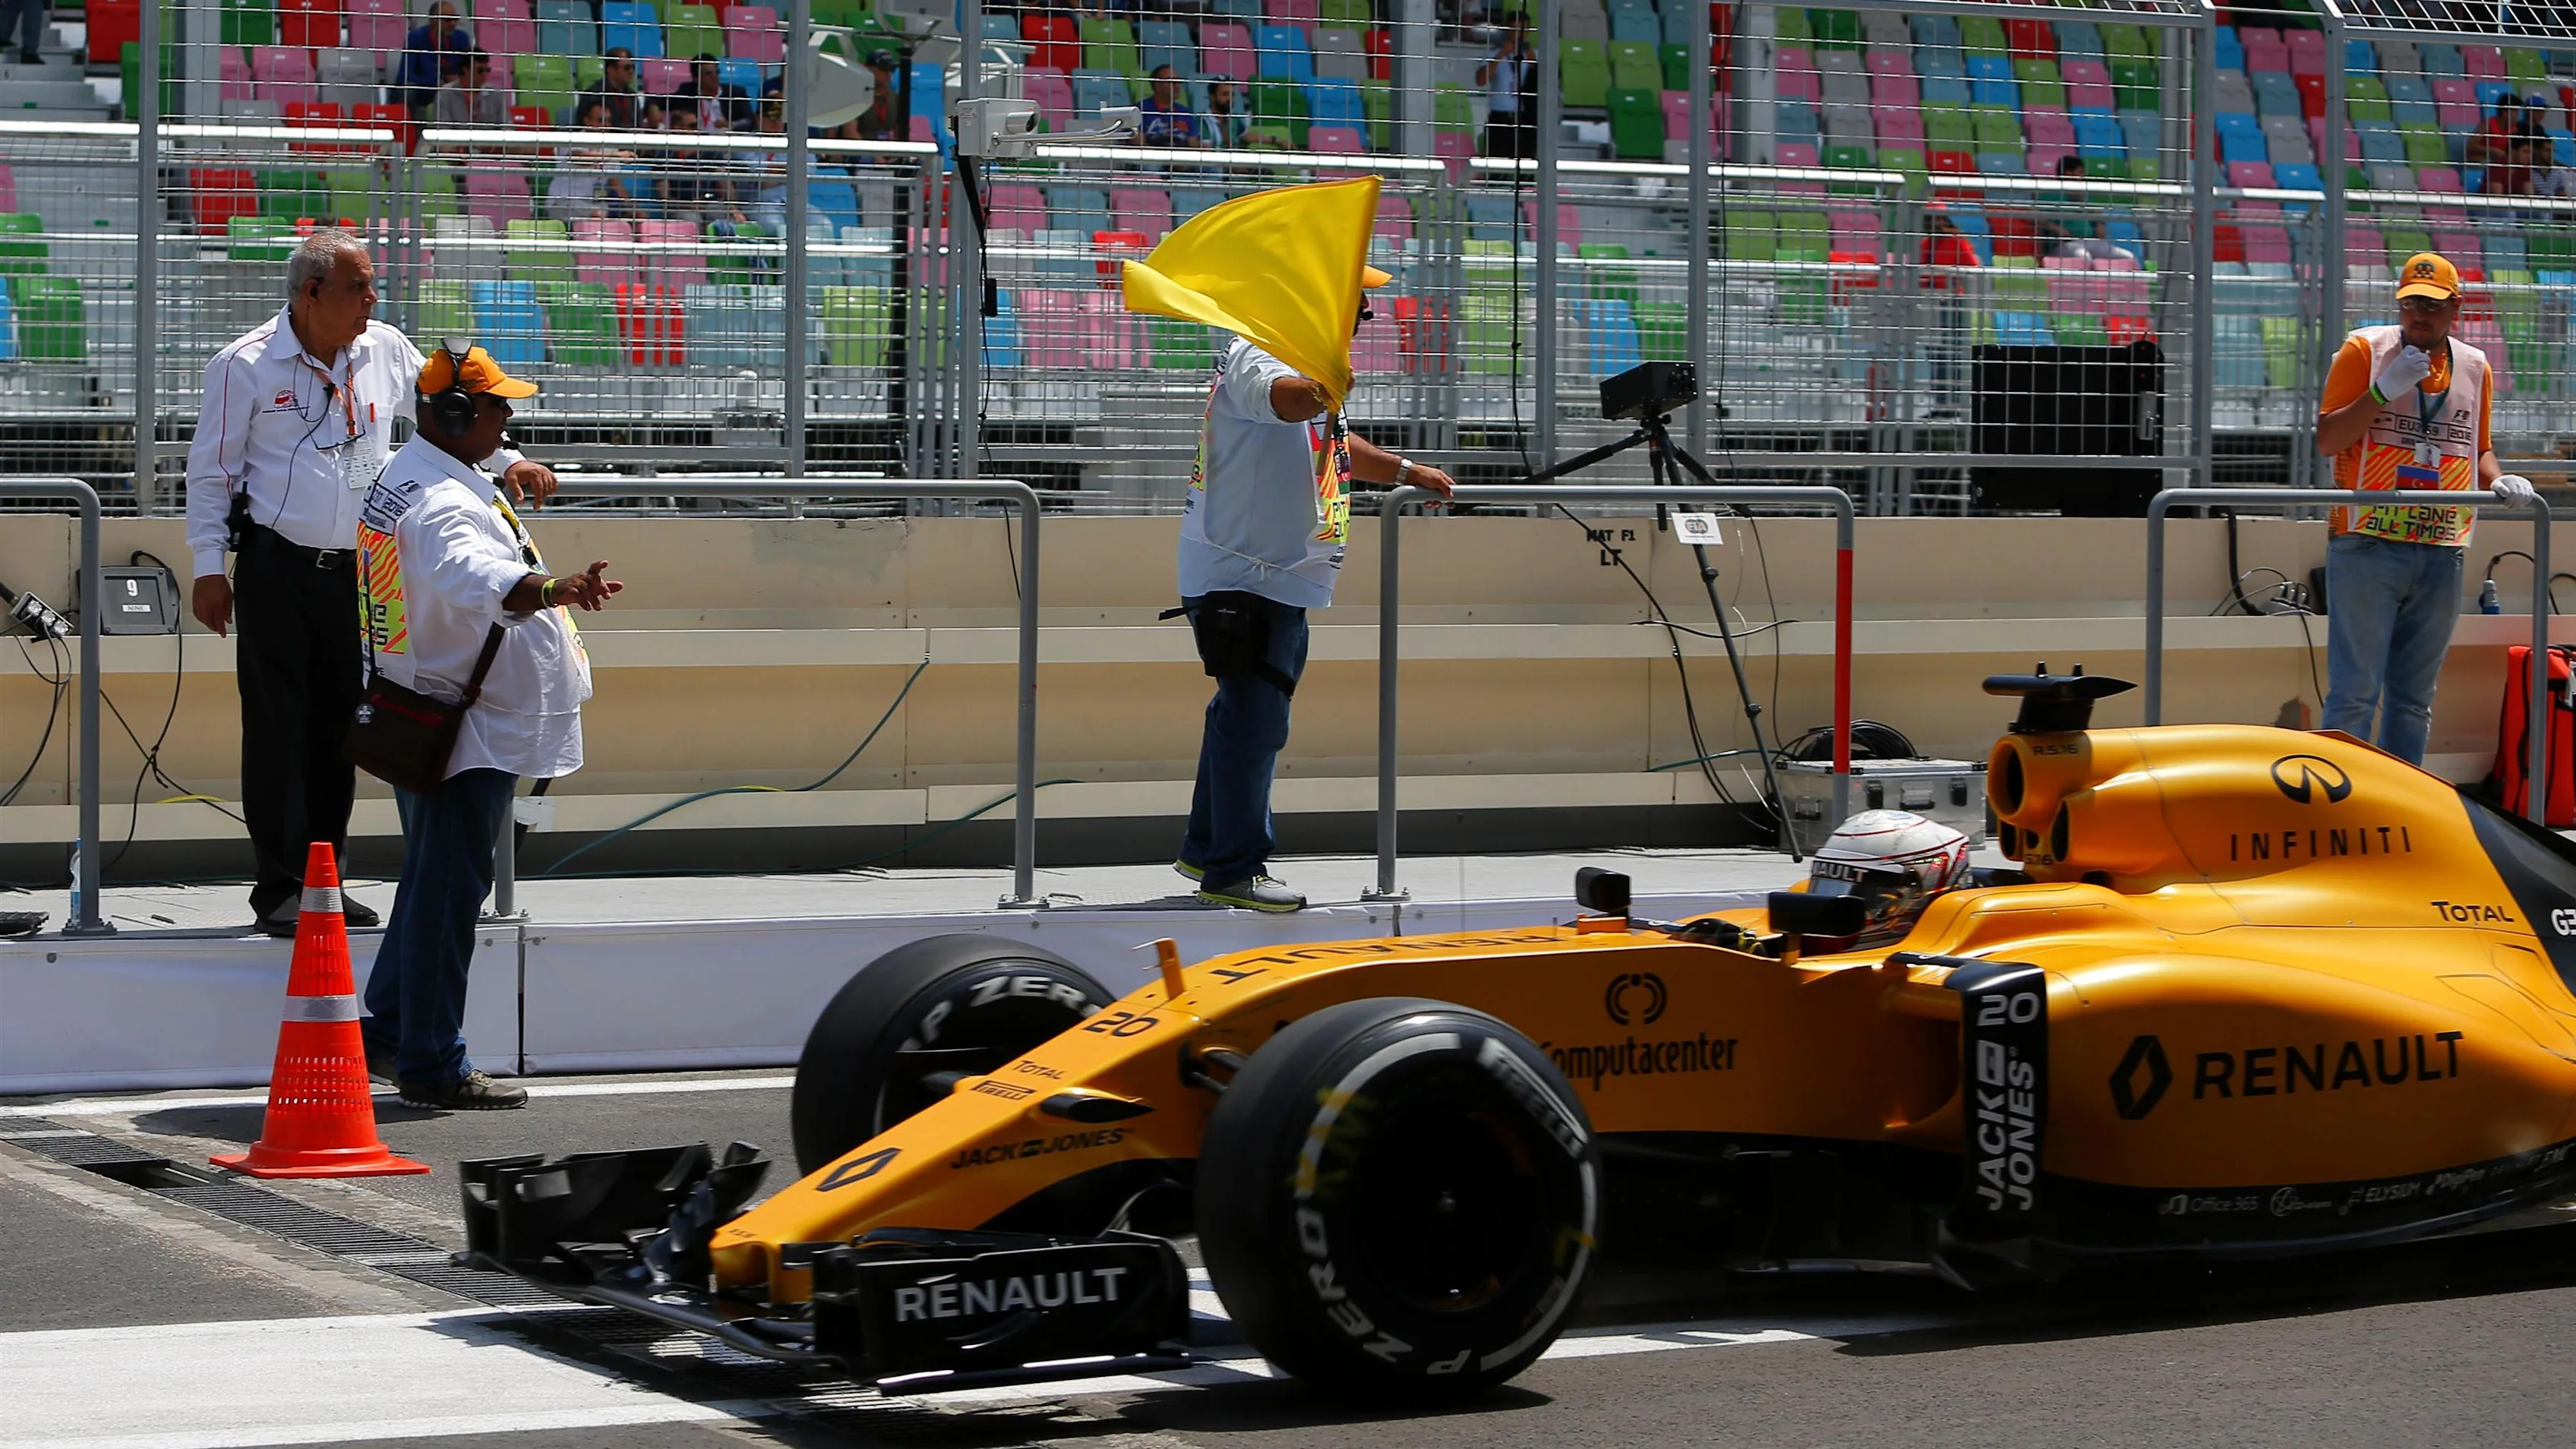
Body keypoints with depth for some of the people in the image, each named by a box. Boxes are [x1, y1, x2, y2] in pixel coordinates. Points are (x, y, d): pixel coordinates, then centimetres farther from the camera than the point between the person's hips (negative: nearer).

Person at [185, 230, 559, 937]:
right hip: (277, 569, -4)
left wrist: (507, 462, 8)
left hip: (356, 572, 4)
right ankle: (279, 888, 1)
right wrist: (209, 568, -4)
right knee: (278, 728, -4)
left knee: (338, 729, 7)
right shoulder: (246, 365, -6)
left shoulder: (386, 350, 6)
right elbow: (211, 472, -2)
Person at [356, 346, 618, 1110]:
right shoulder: (444, 503, -22)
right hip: (465, 728, -11)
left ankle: (388, 1030, 27)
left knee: (434, 880, 19)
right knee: (450, 888, -6)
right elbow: (476, 578, -44)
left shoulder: (402, 477, 13)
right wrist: (552, 588, -60)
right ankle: (432, 1063, -3)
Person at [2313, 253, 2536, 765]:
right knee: (2355, 694, -8)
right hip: (2367, 547, -5)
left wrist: (2499, 480, 2)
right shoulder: (2365, 350, 0)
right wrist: (2384, 391, -16)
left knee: (2414, 701, 10)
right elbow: (2327, 439, -5)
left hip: (2441, 554, 5)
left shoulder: (2475, 368, 13)